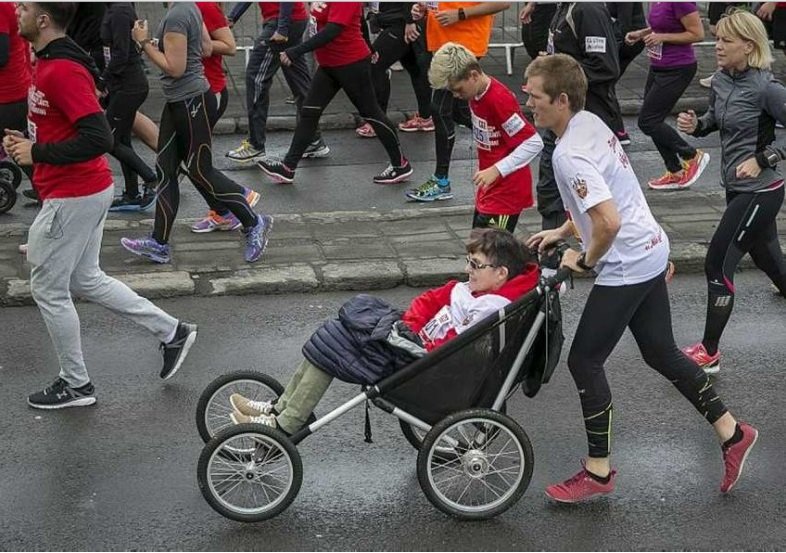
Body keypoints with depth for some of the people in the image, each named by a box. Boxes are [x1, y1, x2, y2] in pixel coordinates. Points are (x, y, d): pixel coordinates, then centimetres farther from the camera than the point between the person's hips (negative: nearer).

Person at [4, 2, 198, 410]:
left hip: (72, 197, -10)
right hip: (87, 191, 10)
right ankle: (172, 331, 25)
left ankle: (76, 384, 18)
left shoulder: (63, 71, -22)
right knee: (85, 280, 20)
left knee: (48, 289, 3)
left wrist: (37, 154, -21)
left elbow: (98, 139, -28)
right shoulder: (50, 63, 10)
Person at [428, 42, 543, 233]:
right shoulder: (476, 94, 4)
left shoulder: (500, 99, -24)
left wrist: (496, 170, -29)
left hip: (507, 190, -10)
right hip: (489, 187, 10)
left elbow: (534, 143, -25)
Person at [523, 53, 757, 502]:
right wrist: (562, 232, 17)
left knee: (584, 361, 1)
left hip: (625, 266, -10)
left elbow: (608, 222, -33)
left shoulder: (569, 155, -25)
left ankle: (598, 472, 11)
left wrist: (585, 261, -15)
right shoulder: (591, 122, 6)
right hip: (651, 251, 10)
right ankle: (731, 432, 27)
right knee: (660, 352, 19)